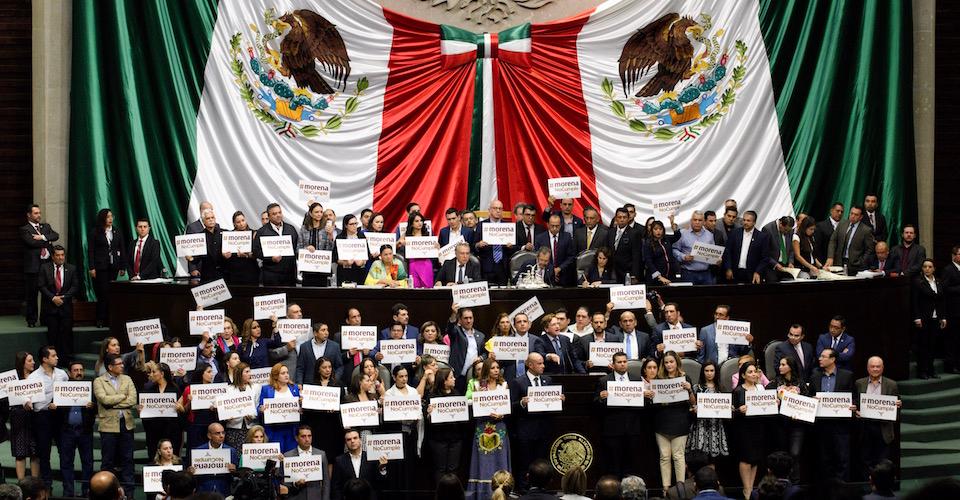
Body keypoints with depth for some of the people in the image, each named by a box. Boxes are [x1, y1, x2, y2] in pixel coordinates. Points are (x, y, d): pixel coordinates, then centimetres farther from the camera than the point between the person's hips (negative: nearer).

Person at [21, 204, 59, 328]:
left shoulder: (46, 226, 17)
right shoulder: (24, 229, 0)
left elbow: (56, 236, 1)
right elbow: (32, 243, -15)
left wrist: (43, 237, -14)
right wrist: (48, 242, -3)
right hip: (33, 266, -4)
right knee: (32, 295, 1)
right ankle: (31, 320, 9)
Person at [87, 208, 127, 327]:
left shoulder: (117, 232, 11)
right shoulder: (94, 232, 0)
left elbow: (122, 250, 12)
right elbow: (90, 251, -3)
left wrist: (123, 267, 6)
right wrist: (91, 268, -10)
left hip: (113, 267, 4)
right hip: (100, 267, -4)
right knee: (102, 293, -6)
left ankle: (109, 319, 6)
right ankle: (100, 320, -1)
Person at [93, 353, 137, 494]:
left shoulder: (127, 379, 10)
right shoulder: (99, 381, -1)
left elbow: (133, 400, -2)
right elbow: (104, 399, -17)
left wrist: (113, 403, -9)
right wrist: (123, 396, -7)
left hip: (126, 423, 3)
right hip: (109, 424, -3)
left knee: (127, 458, 7)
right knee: (108, 460, 3)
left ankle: (128, 487, 14)